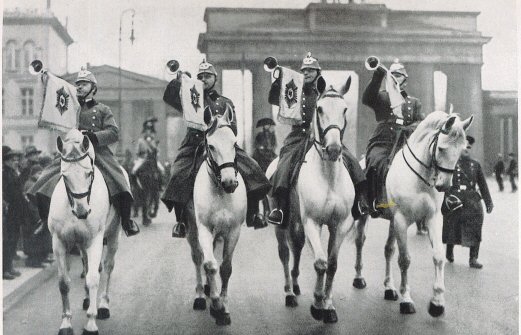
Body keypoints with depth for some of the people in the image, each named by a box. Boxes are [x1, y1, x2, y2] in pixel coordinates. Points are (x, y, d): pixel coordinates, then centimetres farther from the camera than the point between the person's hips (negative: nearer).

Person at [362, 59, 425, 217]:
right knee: (377, 163, -34)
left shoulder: (414, 102, 26)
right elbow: (367, 99, -3)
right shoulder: (382, 97, 19)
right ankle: (377, 202, -38)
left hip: (404, 145, 2)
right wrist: (377, 78, -14)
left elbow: (421, 121, 11)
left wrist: (410, 128, -12)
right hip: (381, 143, -2)